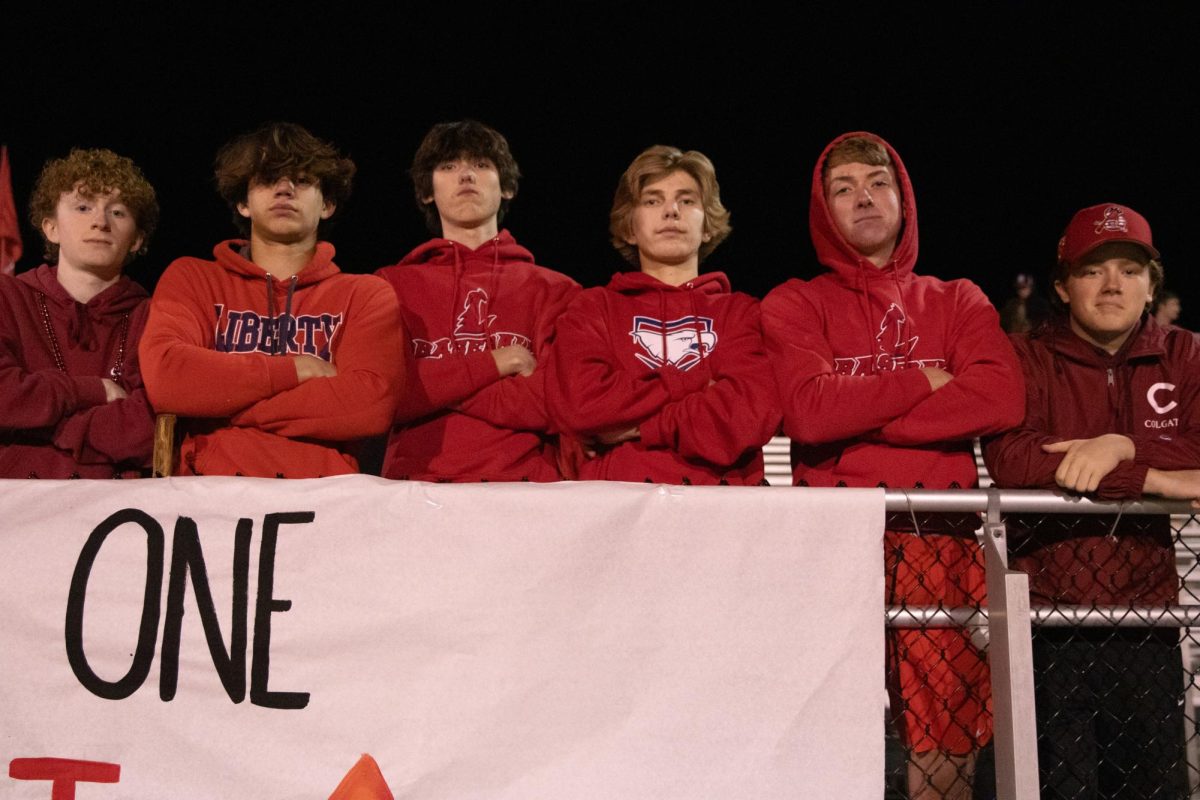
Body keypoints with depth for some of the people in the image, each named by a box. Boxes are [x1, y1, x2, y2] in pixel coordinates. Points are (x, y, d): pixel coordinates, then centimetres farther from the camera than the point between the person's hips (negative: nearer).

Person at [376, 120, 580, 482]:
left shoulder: (554, 290, 12)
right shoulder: (391, 286, 15)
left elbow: (557, 402, -2)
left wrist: (434, 385, 0)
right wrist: (493, 364, -1)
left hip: (521, 486, 0)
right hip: (416, 486, 0)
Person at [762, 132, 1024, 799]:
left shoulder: (958, 301, 18)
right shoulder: (795, 305, 12)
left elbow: (1002, 398, -2)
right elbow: (807, 411, -8)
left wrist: (857, 416, -6)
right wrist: (924, 381, 0)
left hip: (942, 541, 2)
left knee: (947, 738, -3)